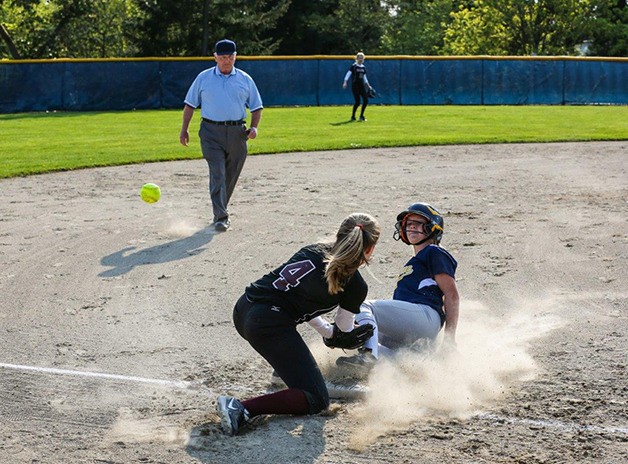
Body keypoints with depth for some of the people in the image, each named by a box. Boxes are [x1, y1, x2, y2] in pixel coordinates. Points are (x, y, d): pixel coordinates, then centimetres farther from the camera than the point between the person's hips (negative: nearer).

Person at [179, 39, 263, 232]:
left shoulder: (245, 79, 9)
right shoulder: (203, 78, 6)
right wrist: (184, 129, 5)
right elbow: (190, 104, 11)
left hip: (237, 133, 2)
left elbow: (256, 107, 12)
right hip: (211, 132, -2)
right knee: (218, 174, -13)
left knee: (231, 175, 8)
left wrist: (254, 127, -4)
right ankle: (221, 217, -17)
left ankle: (220, 210, 27)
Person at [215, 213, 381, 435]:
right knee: (316, 400, -1)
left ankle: (284, 365, 43)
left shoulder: (314, 250, 17)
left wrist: (328, 331, 37)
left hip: (243, 309, 8)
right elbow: (344, 333, 14)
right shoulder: (356, 286, 0)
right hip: (270, 324, -8)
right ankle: (242, 409, -18)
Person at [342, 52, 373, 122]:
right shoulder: (354, 66, -5)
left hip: (362, 86, 6)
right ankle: (353, 116, 4)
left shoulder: (363, 67, 13)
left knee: (366, 100, -3)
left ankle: (361, 116, 9)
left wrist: (368, 85, 19)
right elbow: (348, 74, -15)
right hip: (355, 86, -6)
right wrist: (345, 82, -29)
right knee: (357, 102, -12)